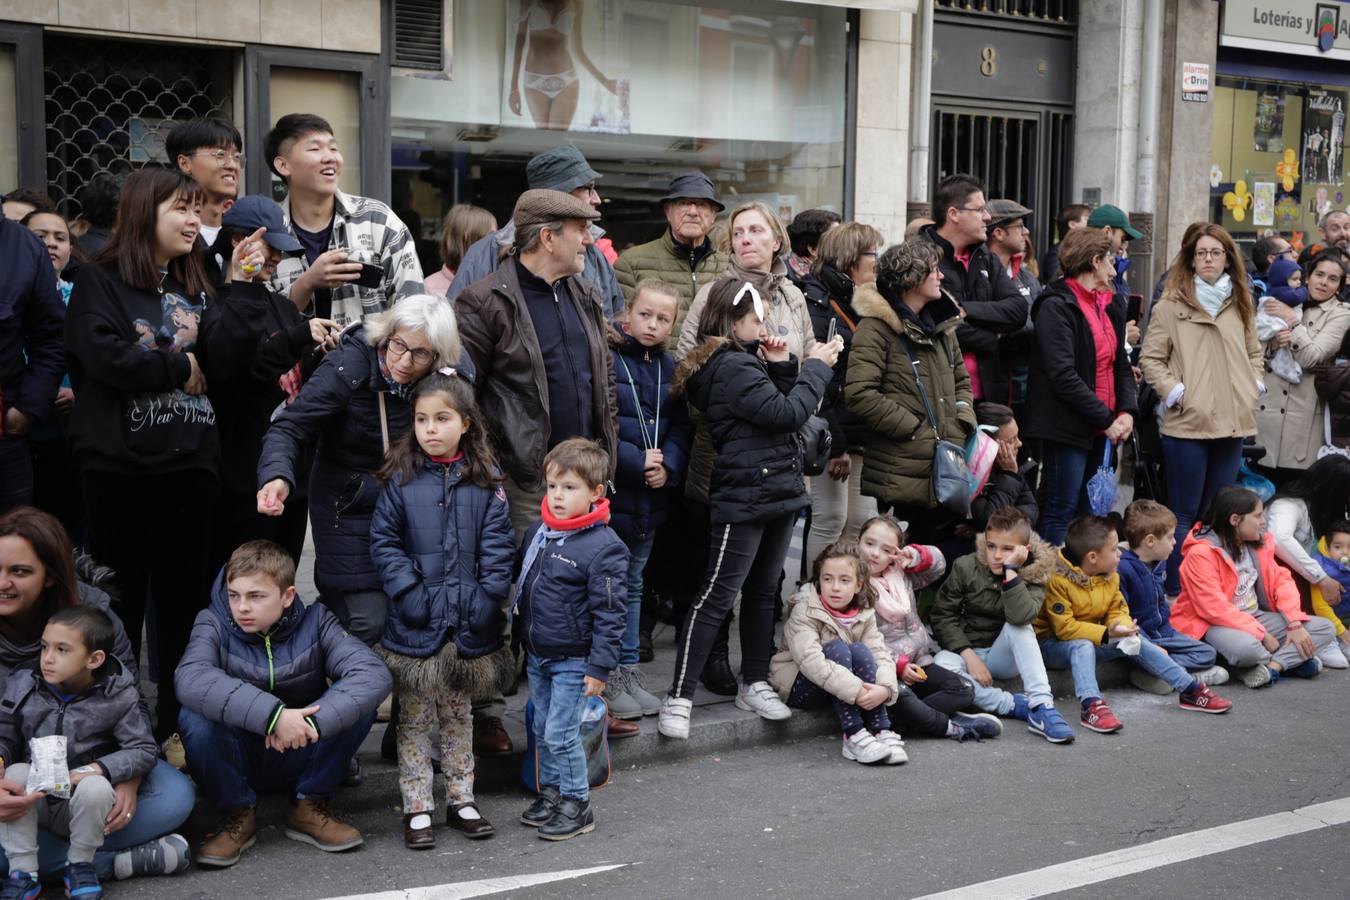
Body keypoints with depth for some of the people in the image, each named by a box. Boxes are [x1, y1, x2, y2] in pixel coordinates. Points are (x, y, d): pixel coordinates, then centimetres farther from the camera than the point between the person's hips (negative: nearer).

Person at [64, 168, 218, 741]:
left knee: (186, 595, 9)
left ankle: (179, 724, 21)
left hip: (191, 462, 5)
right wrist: (181, 368, -10)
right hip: (121, 463, -5)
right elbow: (105, 355, -18)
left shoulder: (198, 287, 18)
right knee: (121, 595, 4)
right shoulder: (100, 282, -1)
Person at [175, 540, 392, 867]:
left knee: (357, 702, -23)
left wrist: (311, 721, -39)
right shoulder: (214, 624, -14)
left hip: (299, 759, 1)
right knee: (196, 716, -30)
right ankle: (237, 813, -6)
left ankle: (309, 806, -3)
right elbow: (189, 678, -36)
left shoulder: (314, 623, -10)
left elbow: (374, 674, -25)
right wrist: (272, 714, -45)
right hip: (237, 764, -1)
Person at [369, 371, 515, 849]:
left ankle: (461, 800, 26)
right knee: (415, 720, 7)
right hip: (415, 625, -1)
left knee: (458, 716, 16)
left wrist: (489, 596, -10)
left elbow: (498, 544, -1)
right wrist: (407, 592, -13)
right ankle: (417, 809, 14)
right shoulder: (401, 478, -3)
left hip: (469, 625, 1)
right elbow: (384, 541, -3)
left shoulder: (485, 479, 0)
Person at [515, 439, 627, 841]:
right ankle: (551, 792, 31)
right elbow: (521, 584, 20)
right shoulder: (537, 532, 3)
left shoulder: (603, 547, -18)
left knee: (561, 734, -3)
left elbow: (610, 613, -18)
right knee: (542, 730, 16)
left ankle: (577, 805, 11)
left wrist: (600, 666, -18)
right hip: (536, 657, 7)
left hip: (573, 661, -7)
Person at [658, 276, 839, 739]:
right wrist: (816, 366, -9)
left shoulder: (743, 361, 15)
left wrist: (782, 366, 2)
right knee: (717, 597, -7)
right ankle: (678, 698, -3)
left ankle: (754, 683, 28)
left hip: (777, 492, 10)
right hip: (744, 498, -10)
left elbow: (783, 408, 14)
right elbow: (786, 413, -19)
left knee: (763, 592, 16)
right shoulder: (731, 367, -16)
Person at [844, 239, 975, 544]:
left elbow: (961, 380, 26)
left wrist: (965, 422, 8)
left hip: (945, 473, 7)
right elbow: (859, 394, -18)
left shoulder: (942, 323, 15)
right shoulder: (877, 327, -9)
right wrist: (913, 428, -15)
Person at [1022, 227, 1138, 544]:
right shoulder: (1056, 306, -11)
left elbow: (1121, 364, 18)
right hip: (1068, 426, -8)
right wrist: (1107, 419, -15)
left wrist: (1127, 411, 0)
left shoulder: (1110, 305, 16)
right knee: (1062, 510, -6)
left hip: (1100, 428, 8)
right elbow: (1063, 376, -18)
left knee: (1086, 511, 14)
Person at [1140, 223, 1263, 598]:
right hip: (1187, 423, -5)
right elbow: (1150, 359, -3)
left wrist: (1255, 383, 9)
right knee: (1185, 514, 0)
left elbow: (1253, 353, 25)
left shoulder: (1239, 305, 13)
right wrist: (1173, 391, -14)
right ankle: (1176, 592, 7)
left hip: (1232, 423, 5)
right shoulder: (1171, 305, -3)